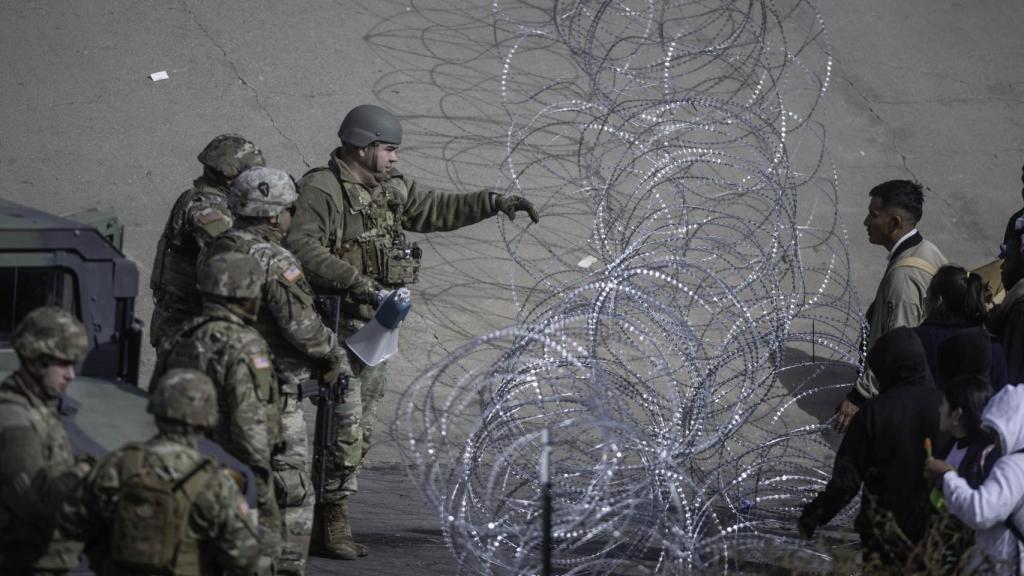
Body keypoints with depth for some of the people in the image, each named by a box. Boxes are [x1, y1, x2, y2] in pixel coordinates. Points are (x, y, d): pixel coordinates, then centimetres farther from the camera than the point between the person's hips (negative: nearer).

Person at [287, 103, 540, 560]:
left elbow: (439, 210, 21)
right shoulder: (321, 189, -14)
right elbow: (301, 245, -25)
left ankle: (331, 514, 16)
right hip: (339, 321, -9)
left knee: (361, 425, 10)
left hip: (377, 322, 9)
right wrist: (353, 280, -30)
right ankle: (334, 522, -4)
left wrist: (495, 203, 11)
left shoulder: (390, 189, 12)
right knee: (344, 422, -11)